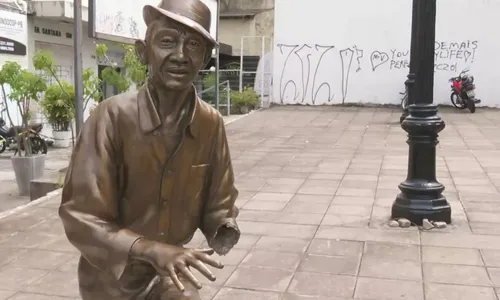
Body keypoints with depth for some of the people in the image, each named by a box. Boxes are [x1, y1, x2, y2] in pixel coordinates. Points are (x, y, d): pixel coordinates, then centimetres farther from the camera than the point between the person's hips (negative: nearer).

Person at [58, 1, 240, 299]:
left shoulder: (212, 123, -11)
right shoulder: (113, 116, -22)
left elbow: (218, 202, -1)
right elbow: (82, 217, -21)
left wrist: (225, 228, -21)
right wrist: (151, 250, -33)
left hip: (171, 270, 2)